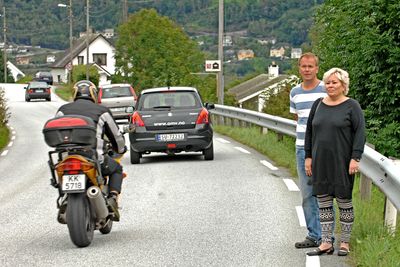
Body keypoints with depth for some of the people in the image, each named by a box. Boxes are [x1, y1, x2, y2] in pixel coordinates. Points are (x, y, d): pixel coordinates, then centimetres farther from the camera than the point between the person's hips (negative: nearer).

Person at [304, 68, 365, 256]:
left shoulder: (352, 106, -4)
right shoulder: (318, 105, 10)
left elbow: (360, 132, -9)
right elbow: (309, 131, 14)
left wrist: (355, 158, -16)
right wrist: (308, 157, 9)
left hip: (342, 162, -5)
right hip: (321, 162, 5)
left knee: (344, 201, 2)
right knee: (323, 202, 5)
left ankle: (345, 243, 12)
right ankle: (326, 243, 11)